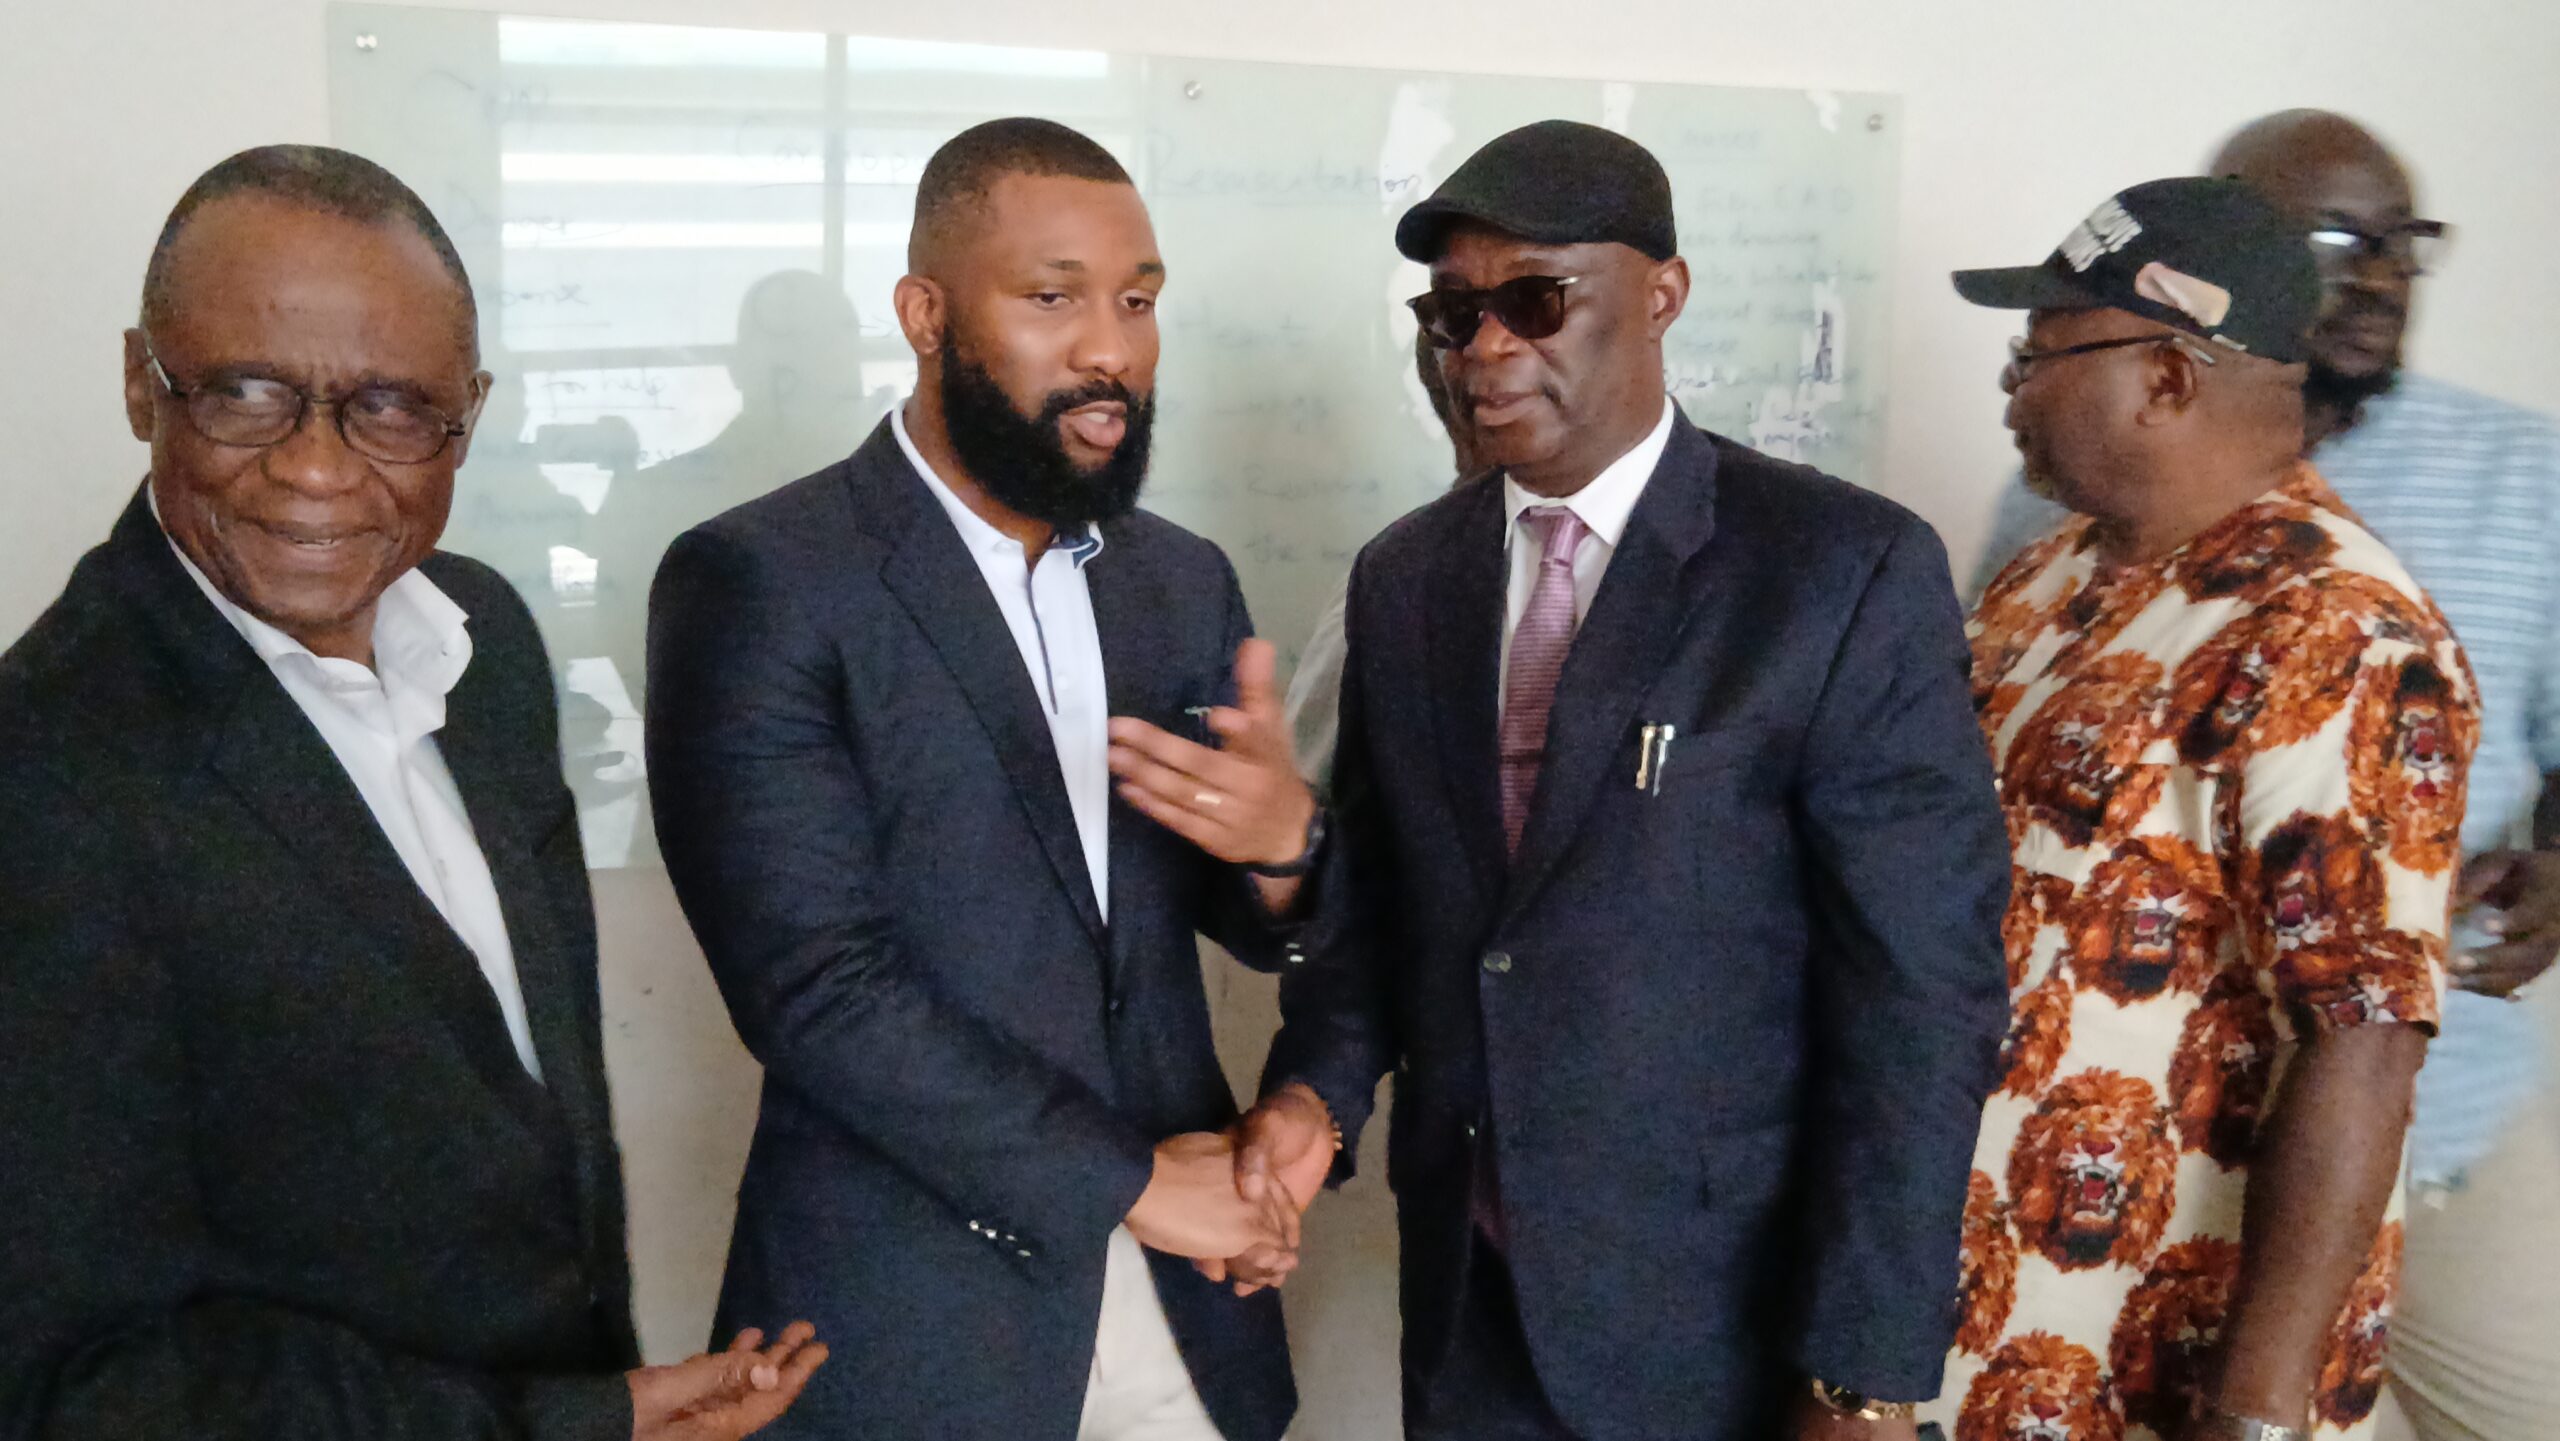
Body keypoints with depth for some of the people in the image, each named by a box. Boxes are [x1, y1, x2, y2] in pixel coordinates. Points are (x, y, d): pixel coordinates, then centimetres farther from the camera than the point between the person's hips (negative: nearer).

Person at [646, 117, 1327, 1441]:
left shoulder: (1186, 581, 6)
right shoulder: (759, 582, -11)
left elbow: (1258, 922, 8)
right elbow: (814, 983, -16)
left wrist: (1284, 839, -15)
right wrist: (1128, 1179, -12)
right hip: (909, 1319, -5)